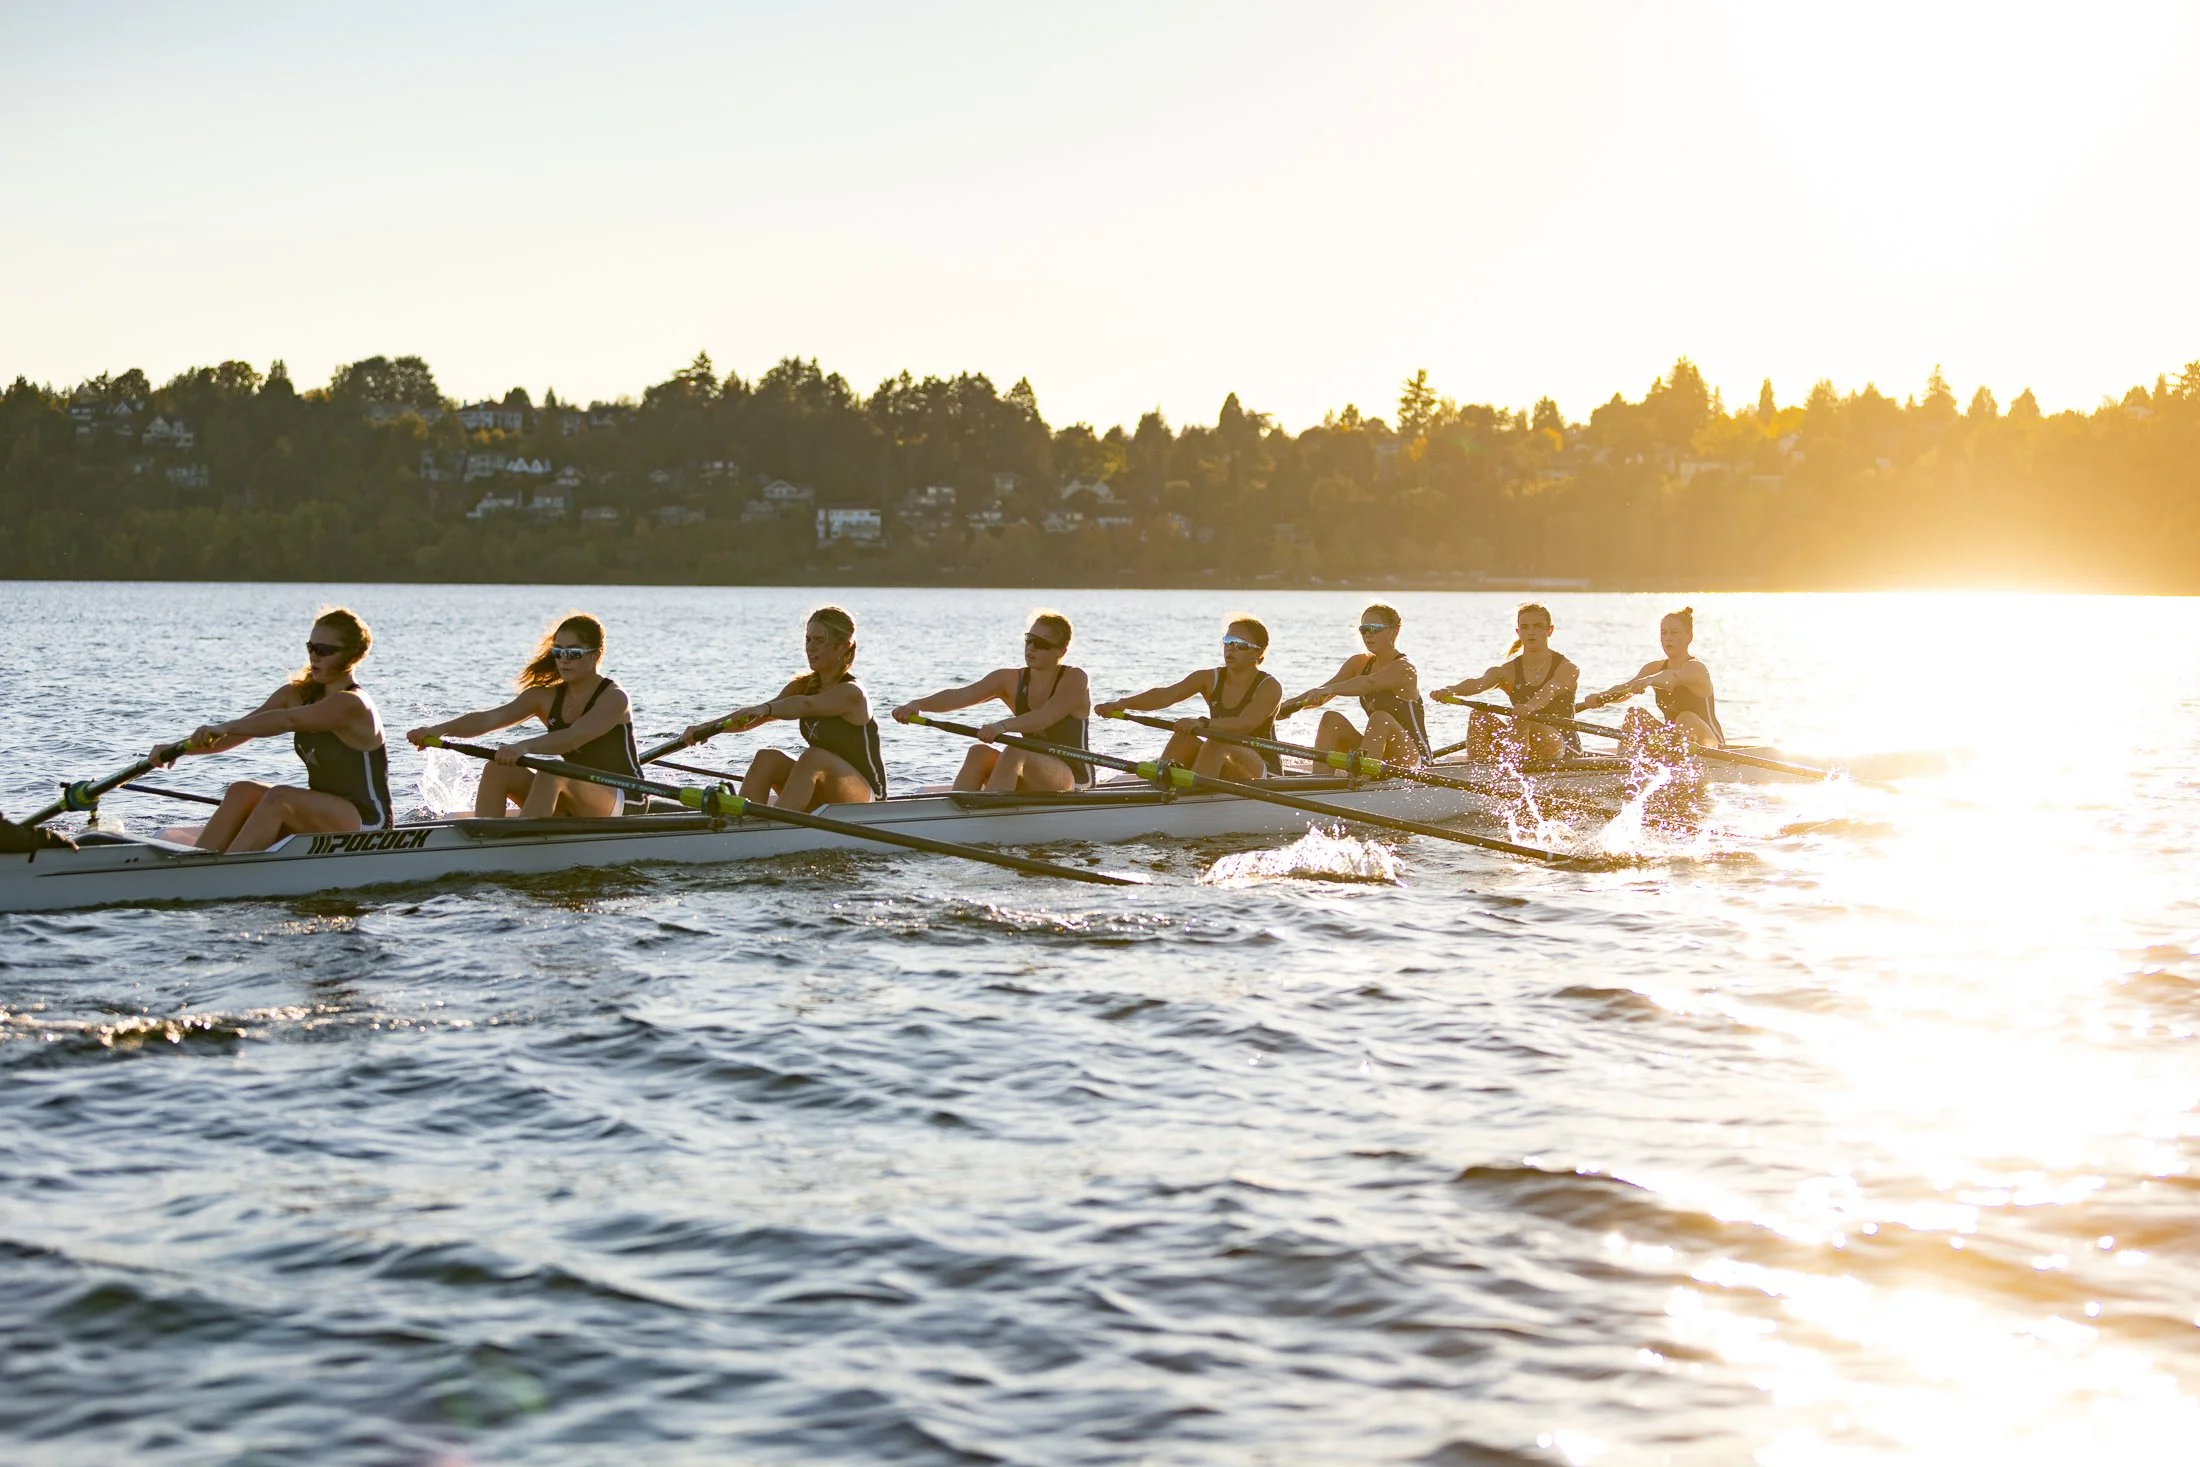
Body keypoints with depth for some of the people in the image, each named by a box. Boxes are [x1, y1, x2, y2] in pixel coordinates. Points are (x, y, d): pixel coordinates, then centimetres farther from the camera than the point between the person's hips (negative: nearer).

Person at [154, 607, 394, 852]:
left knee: (279, 798, -30)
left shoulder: (350, 704, -17)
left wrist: (224, 728, -39)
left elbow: (287, 720, -32)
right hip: (320, 816, 8)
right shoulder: (298, 694, 8)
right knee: (242, 792, -13)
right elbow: (243, 728, 0)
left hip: (367, 822, -8)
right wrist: (181, 747, -12)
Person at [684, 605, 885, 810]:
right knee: (768, 759, -18)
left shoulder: (852, 693, -16)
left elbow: (805, 705, -36)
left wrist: (764, 709, -54)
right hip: (822, 798, 7)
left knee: (813, 758, -35)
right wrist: (711, 726, -24)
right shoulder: (804, 685, 6)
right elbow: (757, 715, -8)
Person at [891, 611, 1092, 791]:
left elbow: (1048, 716, -29)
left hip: (1072, 779, -5)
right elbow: (962, 695, -11)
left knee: (1014, 753, -33)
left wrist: (1003, 725, -46)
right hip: (1032, 784, 5)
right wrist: (917, 704, -29)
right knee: (979, 753, -22)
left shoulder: (1074, 679, -9)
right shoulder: (1010, 680, 4)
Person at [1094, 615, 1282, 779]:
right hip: (1224, 772, 5)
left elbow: (1246, 723, -29)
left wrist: (1202, 724, -45)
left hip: (1266, 772, -5)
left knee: (1219, 743, -33)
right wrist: (1124, 703, -32)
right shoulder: (1210, 679, 2)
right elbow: (1166, 695, -14)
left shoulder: (1269, 687, -10)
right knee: (1184, 736, -21)